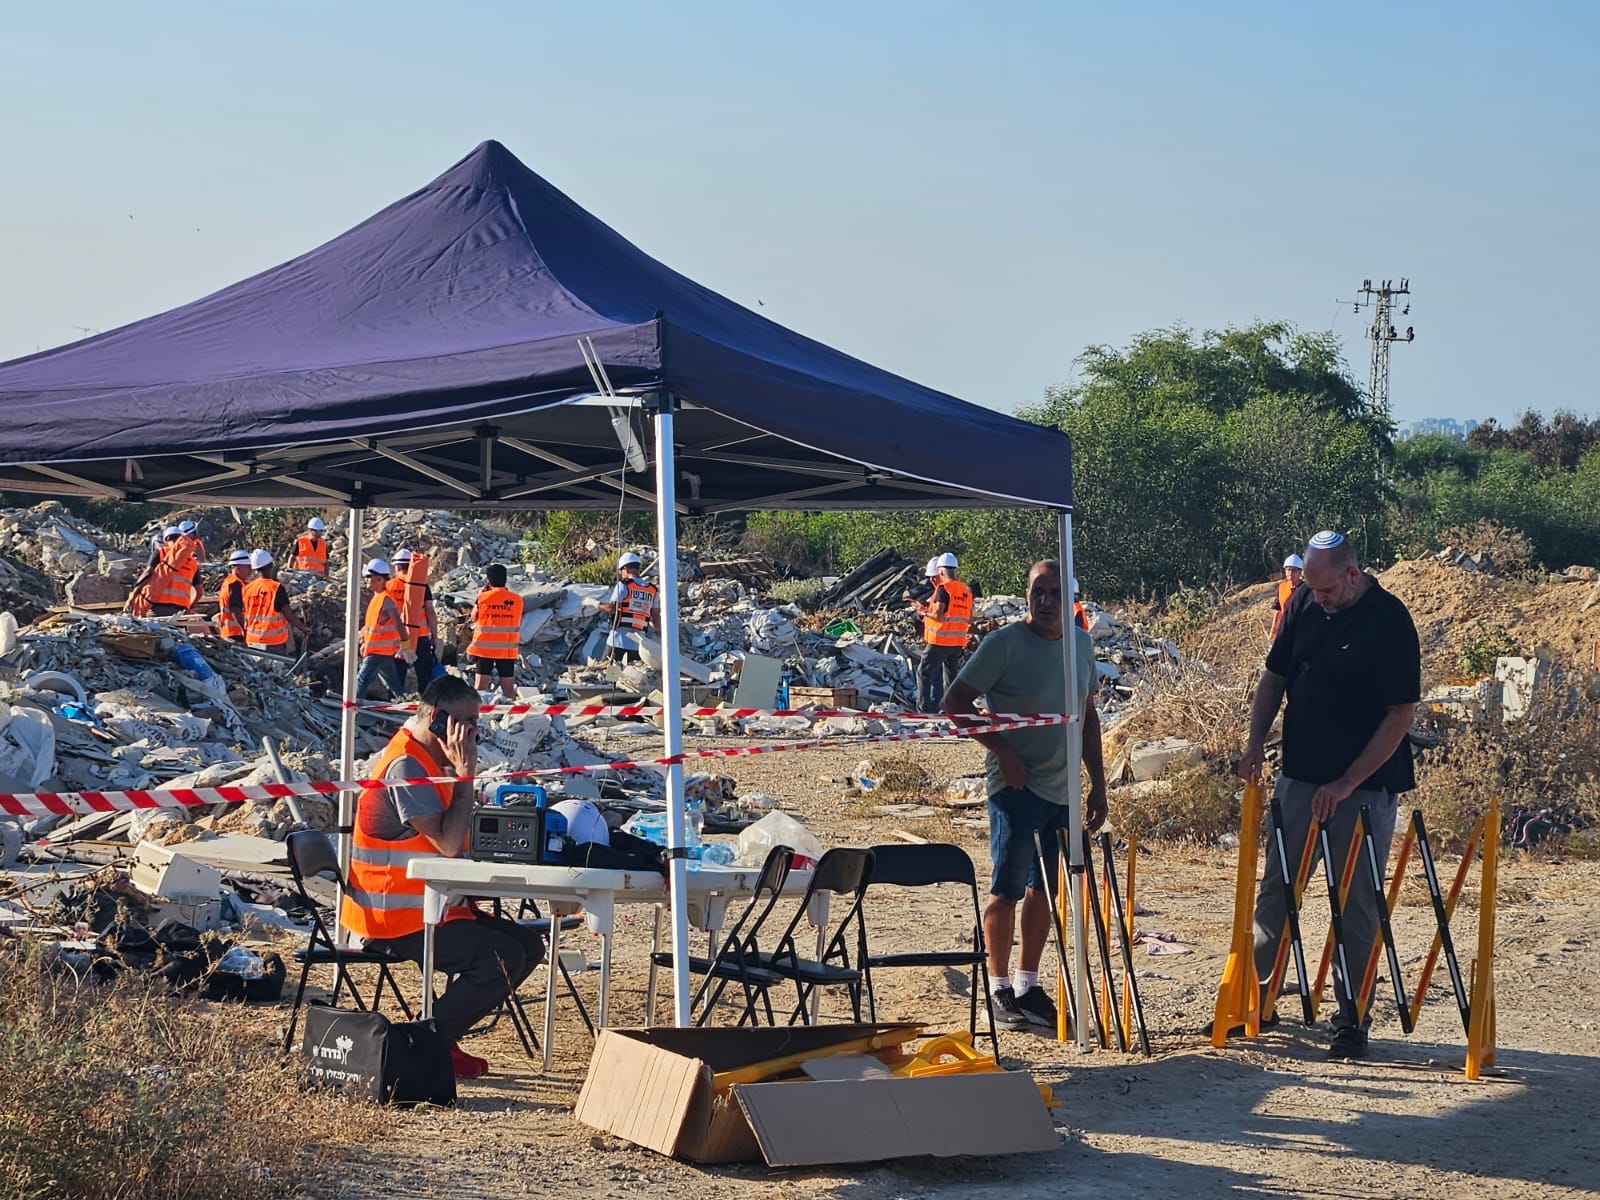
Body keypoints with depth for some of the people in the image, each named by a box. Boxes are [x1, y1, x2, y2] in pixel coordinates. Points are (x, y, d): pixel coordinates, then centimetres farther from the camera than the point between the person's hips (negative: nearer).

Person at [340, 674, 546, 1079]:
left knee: (528, 945, 6)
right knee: (503, 957, -23)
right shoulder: (404, 766, -18)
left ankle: (442, 1034, 8)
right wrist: (464, 770, -20)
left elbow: (450, 840, 15)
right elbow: (448, 843, -25)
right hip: (397, 919, -11)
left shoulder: (428, 760, 14)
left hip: (428, 905, 11)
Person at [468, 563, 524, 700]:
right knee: (508, 688, 8)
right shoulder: (516, 599, -3)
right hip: (507, 650, 2)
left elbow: (474, 617, 7)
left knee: (481, 686, 3)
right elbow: (518, 624, 6)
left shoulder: (483, 597, -9)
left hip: (484, 648, -2)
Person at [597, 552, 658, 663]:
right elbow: (656, 617, 11)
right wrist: (659, 636, 20)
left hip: (620, 638, -5)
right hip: (638, 642, 5)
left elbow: (611, 609, -11)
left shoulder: (623, 585, -5)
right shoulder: (651, 590, 11)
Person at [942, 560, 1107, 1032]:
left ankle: (1027, 984, 21)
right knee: (1008, 888, -2)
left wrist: (1098, 783, 13)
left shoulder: (1081, 644, 8)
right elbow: (956, 701, -11)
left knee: (1044, 888, 12)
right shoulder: (1004, 643, -11)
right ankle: (999, 989, 7)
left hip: (1064, 788, 6)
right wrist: (1003, 750, -15)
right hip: (1018, 786, -6)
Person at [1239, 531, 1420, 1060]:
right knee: (1274, 893, 9)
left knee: (1357, 908, 1)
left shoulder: (1388, 621, -15)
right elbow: (1274, 678, 13)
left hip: (1363, 787, -5)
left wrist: (1346, 784, -18)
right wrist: (1255, 742, -2)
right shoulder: (1303, 605, 2)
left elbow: (1401, 714, -15)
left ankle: (1352, 1020, 10)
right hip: (1298, 778, 5)